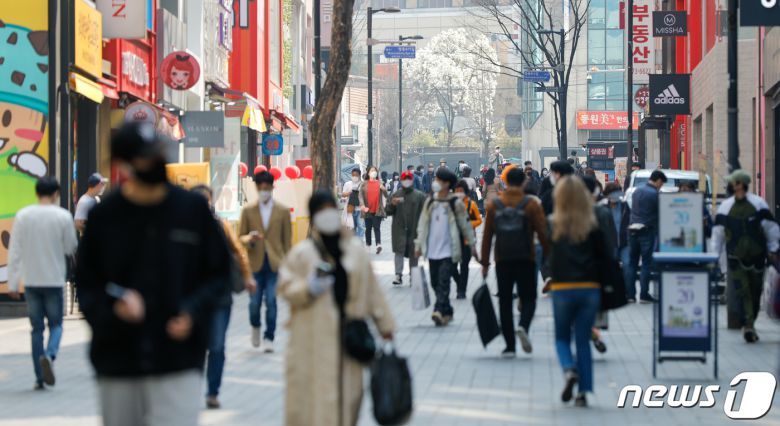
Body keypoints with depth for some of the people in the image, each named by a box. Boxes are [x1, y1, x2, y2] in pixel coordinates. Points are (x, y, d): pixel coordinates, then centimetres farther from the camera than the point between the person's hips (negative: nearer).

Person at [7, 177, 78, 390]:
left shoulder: (23, 216, -1)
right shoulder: (63, 216, -6)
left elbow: (15, 251, -1)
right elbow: (70, 248, 1)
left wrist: (12, 283, 3)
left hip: (31, 281, 2)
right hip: (54, 280, -2)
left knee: (37, 328, 9)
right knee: (56, 324, 10)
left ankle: (39, 377, 7)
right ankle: (49, 355, -20)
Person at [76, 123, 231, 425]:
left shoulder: (194, 208, 0)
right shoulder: (103, 216, -1)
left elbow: (219, 273, 7)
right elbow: (87, 284, 3)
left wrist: (194, 312, -11)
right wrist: (113, 309, -18)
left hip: (178, 363, -1)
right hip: (116, 363, 1)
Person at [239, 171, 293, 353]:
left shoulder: (283, 211, 5)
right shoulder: (247, 210, 6)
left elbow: (287, 240, 7)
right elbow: (240, 237, 8)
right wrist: (249, 239, -15)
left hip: (275, 263, -1)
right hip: (255, 263, 1)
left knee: (271, 301, -7)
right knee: (255, 302, 0)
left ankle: (268, 337, 6)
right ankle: (255, 327, 31)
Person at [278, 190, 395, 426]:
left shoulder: (355, 250, 9)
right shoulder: (301, 253, 1)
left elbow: (372, 290, 11)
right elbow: (285, 287, 0)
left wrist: (385, 326, 12)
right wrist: (308, 288, -19)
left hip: (348, 339, 3)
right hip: (312, 342, -3)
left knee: (348, 393, 4)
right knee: (311, 397, -4)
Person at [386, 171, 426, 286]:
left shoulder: (420, 196, 2)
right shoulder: (395, 195, 8)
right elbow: (388, 211, 7)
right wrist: (392, 204, -13)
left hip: (414, 229, 0)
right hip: (399, 229, 0)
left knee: (413, 253, 8)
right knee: (399, 251, -8)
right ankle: (398, 275, -12)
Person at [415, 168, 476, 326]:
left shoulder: (455, 203, -4)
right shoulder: (430, 202, 9)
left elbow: (465, 224, 0)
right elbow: (423, 224, 12)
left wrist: (472, 244, 1)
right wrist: (419, 244, 9)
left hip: (449, 250, -5)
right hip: (433, 250, 5)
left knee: (443, 282, -14)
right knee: (435, 283, 9)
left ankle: (439, 311, -21)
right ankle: (447, 312, 21)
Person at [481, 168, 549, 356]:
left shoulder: (494, 205, 3)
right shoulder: (531, 205, -3)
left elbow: (487, 236, 4)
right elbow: (542, 234, -5)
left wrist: (485, 263, 9)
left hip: (502, 261, 2)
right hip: (526, 260, -2)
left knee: (505, 301, 7)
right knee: (528, 298, 9)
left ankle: (509, 346, 5)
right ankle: (523, 327, -21)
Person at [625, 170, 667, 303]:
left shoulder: (637, 190, 11)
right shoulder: (655, 194, -10)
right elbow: (660, 214, -5)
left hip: (632, 229, 6)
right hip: (647, 231, -6)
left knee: (632, 262, 10)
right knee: (646, 263, 1)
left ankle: (629, 294, 8)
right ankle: (644, 294, 1)